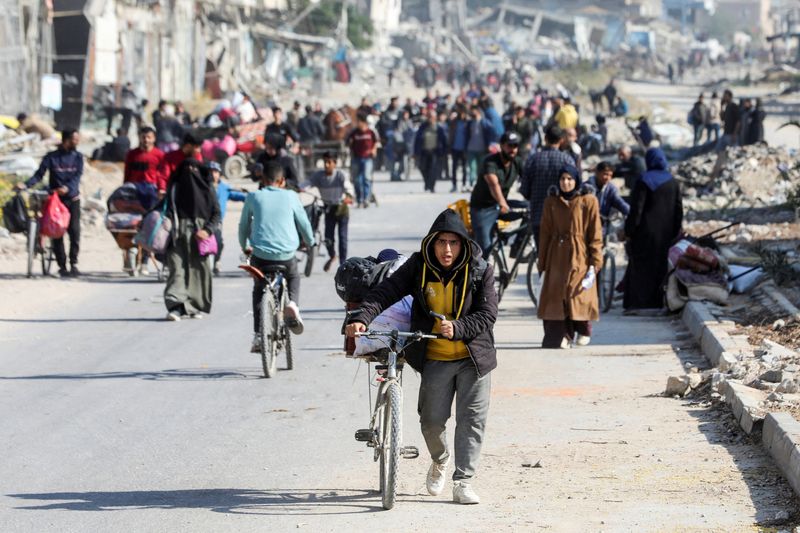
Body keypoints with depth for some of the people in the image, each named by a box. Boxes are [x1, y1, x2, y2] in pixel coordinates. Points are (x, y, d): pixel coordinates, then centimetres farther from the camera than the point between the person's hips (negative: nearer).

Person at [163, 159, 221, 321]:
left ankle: (195, 307, 11)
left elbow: (216, 212, 7)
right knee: (177, 268, -12)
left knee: (198, 269, 0)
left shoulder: (206, 188, 11)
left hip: (199, 234, 1)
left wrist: (208, 230, -8)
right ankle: (176, 306, -23)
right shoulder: (175, 187, 12)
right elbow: (167, 209, 8)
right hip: (179, 234, -1)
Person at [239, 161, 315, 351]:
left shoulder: (253, 197, 5)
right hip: (286, 255, 0)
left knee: (259, 289, 24)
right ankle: (292, 303, 1)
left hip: (260, 254, 0)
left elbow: (244, 225, 15)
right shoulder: (290, 197, 4)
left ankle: (258, 335, 13)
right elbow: (303, 223, 13)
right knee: (293, 278, 32)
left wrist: (245, 247, 34)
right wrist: (310, 242, 34)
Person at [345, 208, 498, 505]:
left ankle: (463, 481, 2)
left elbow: (487, 314, -12)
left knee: (472, 419, -4)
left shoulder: (479, 271, -8)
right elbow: (385, 292, -13)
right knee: (432, 419, -1)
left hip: (474, 356, -1)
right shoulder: (418, 267, -5)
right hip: (435, 358, 1)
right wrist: (362, 318, -30)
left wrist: (457, 329, -30)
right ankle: (440, 460, 31)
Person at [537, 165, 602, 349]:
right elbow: (545, 234, 11)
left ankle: (583, 331, 16)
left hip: (579, 257, -3)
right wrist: (542, 262, 8)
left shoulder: (588, 201, 0)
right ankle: (562, 335, 4)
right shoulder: (551, 202, 9)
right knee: (556, 295, -4)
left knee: (579, 294, -7)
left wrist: (594, 263, -8)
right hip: (557, 256, 3)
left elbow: (595, 234, -2)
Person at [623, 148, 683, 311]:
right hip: (665, 234, 5)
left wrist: (629, 231, -8)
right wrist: (675, 233, 13)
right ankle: (658, 302, 12)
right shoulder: (673, 182, 5)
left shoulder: (644, 182, -11)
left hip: (646, 232, -5)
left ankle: (639, 303, -4)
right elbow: (679, 210, 6)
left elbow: (636, 209, -14)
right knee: (661, 267, 12)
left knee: (640, 268, 0)